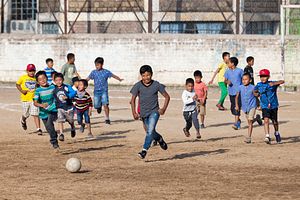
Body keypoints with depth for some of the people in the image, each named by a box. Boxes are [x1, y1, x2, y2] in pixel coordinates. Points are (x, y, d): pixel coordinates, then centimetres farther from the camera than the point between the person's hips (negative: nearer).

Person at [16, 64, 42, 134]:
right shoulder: (23, 78, -2)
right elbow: (17, 84, 8)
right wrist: (21, 90, -7)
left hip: (34, 99, 0)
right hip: (25, 99, 0)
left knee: (35, 114, -9)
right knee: (26, 114, 14)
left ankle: (38, 129, -7)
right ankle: (23, 121, 49)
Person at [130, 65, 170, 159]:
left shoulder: (156, 85, -8)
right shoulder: (138, 86, -7)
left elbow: (167, 97, 2)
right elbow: (133, 99, -3)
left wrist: (164, 108, -10)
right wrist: (134, 112, -14)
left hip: (154, 111, -3)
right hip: (144, 112, 3)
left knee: (150, 130, -20)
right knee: (151, 132, 14)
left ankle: (144, 150, -21)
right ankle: (160, 139, 45)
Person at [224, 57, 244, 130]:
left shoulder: (240, 71, -5)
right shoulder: (228, 71, 7)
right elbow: (225, 80, 11)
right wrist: (227, 82, -12)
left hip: (238, 91, -5)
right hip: (231, 92, 5)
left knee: (237, 107, -13)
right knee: (233, 108, 11)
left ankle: (236, 123, -16)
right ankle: (238, 120, 31)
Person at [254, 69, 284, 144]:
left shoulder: (272, 84, -11)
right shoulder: (258, 85, -2)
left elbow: (282, 81, -23)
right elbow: (255, 91, 17)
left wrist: (274, 84, -38)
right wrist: (257, 94, -6)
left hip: (274, 106, 0)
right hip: (265, 106, 0)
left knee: (275, 122, 14)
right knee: (266, 120, -18)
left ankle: (277, 133, 41)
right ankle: (267, 137, -21)